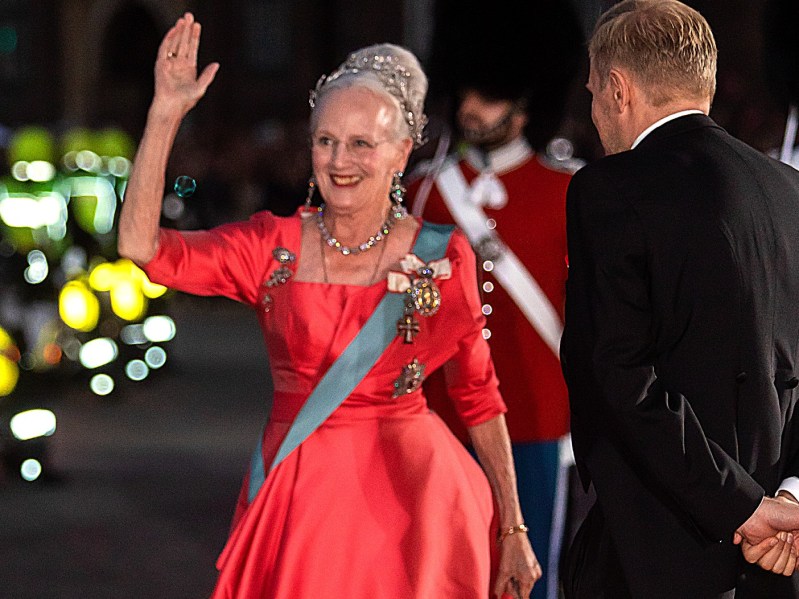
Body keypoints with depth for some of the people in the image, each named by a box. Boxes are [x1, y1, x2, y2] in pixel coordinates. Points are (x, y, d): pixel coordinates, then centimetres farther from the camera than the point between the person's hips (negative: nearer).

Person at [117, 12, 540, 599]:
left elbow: (480, 395, 3)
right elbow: (142, 245, -12)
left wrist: (513, 529, 3)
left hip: (409, 496, -1)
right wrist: (166, 113, -16)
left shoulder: (443, 257, -3)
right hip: (297, 499, 2)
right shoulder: (273, 246, 0)